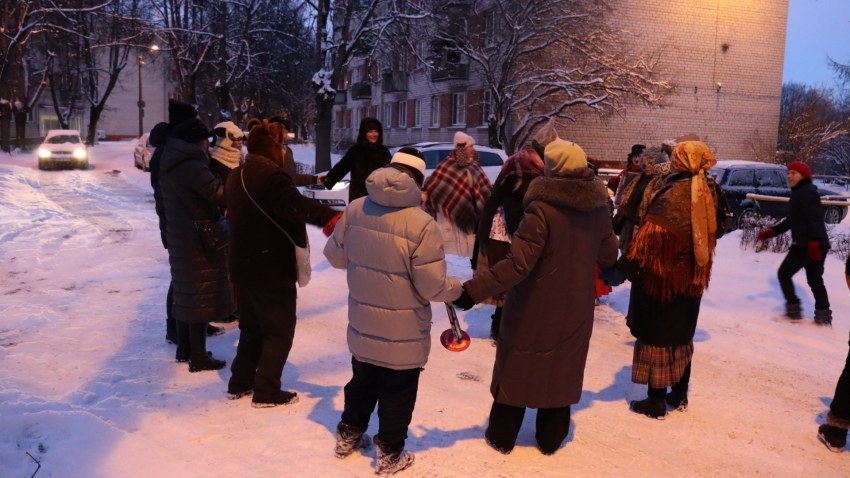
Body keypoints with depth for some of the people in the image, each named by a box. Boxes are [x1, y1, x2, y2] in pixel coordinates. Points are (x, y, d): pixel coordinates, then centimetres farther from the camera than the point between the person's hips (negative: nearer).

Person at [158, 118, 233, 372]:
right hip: (199, 239, -9)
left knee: (186, 293, 18)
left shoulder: (169, 164, 9)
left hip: (179, 237, 9)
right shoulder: (192, 166, -20)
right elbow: (219, 194, -20)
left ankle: (184, 349, 28)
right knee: (201, 296, -1)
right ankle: (199, 357, 5)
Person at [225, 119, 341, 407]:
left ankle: (240, 383, 28)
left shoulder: (237, 175, 12)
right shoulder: (270, 174, -20)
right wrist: (329, 217, -52)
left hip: (243, 264, 9)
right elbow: (295, 205, -40)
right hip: (271, 267, -9)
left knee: (252, 326, 21)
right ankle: (266, 392, 8)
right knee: (279, 329, 4)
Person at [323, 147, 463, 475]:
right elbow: (432, 287, -21)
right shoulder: (421, 224, -24)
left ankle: (348, 435, 43)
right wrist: (458, 289, 0)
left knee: (362, 382, 26)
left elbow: (335, 256, 6)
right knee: (397, 392, 15)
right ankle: (390, 453, 29)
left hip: (362, 325, 5)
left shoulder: (355, 210, -8)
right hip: (404, 332, -5)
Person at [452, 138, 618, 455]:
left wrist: (473, 290, -32)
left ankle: (502, 436, 27)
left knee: (516, 369, 13)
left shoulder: (542, 209, -24)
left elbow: (518, 264, -31)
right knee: (560, 369, 19)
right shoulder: (599, 208, -5)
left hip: (534, 309, -4)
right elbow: (608, 257, 7)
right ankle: (550, 438, 31)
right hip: (575, 310, 5)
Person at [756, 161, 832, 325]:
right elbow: (791, 221, 24)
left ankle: (793, 309, 1)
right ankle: (823, 314, 15)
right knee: (815, 279, 14)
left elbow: (814, 219, -23)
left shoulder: (807, 192, -12)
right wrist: (770, 232, 17)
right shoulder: (798, 194, 19)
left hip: (806, 245, -10)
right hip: (817, 246, 10)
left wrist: (813, 243, -29)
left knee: (784, 274, 2)